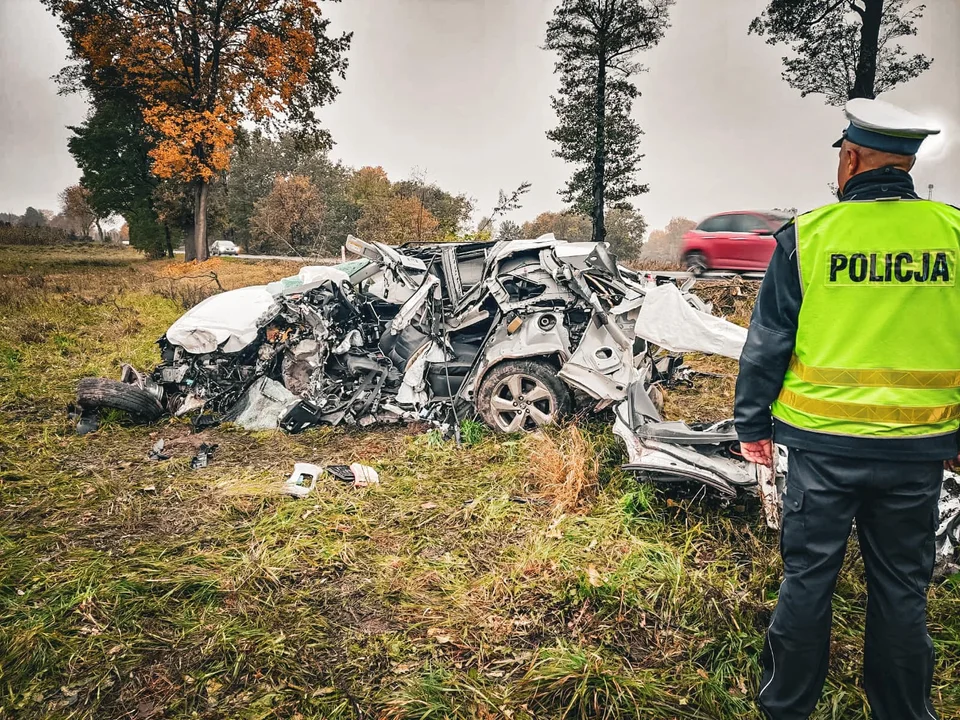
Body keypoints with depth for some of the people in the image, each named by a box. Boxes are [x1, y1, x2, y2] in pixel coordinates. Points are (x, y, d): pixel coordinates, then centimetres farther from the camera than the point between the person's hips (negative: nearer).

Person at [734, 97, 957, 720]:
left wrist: (752, 424, 5)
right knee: (902, 588, 16)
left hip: (823, 442, -2)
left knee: (808, 577, 12)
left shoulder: (807, 235, -8)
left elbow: (767, 343, -5)